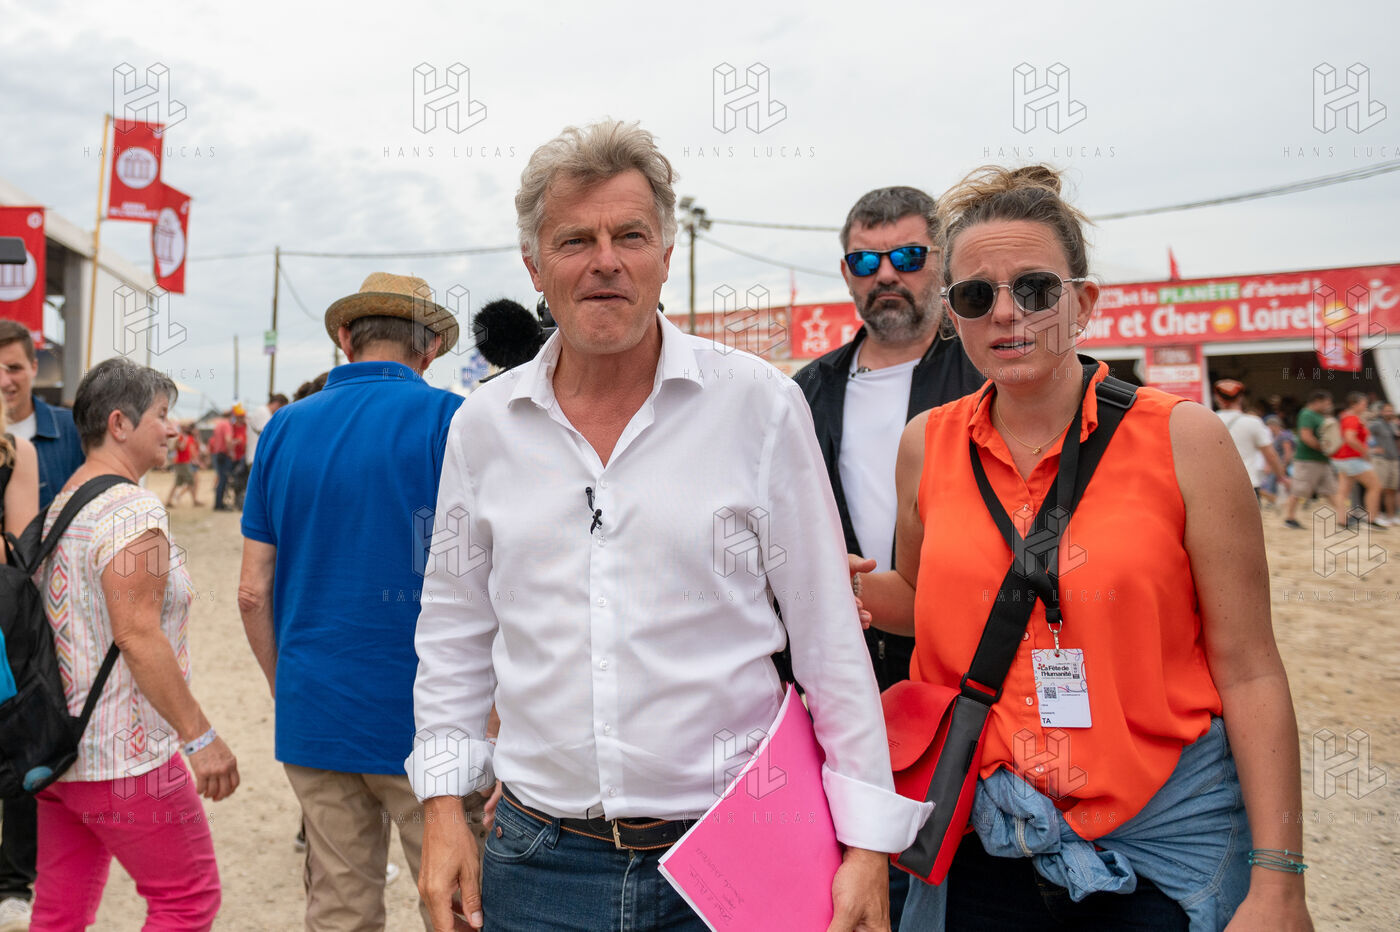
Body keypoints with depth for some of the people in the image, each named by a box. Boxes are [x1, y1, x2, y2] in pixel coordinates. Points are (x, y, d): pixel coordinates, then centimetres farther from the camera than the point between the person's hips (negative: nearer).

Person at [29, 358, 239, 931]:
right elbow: (137, 635, -23)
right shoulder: (134, 510, -17)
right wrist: (200, 736, -19)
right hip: (124, 756, -9)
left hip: (56, 752, 10)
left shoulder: (61, 503, 12)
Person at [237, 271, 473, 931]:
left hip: (314, 720, 5)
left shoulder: (285, 429, 6)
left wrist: (287, 692, 18)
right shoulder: (447, 420, -8)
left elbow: (254, 593, 6)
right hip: (422, 721, -5)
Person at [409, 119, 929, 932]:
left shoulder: (761, 406, -7)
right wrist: (445, 811, 6)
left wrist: (867, 847, -6)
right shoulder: (482, 428, 2)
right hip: (538, 858, 3)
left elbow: (830, 641, -5)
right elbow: (455, 635, 11)